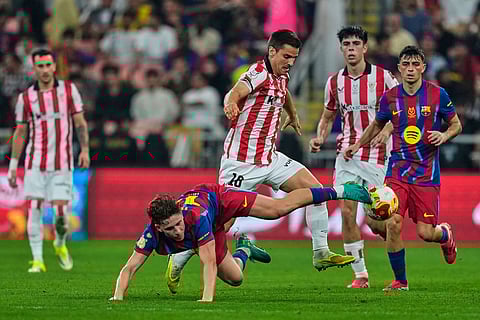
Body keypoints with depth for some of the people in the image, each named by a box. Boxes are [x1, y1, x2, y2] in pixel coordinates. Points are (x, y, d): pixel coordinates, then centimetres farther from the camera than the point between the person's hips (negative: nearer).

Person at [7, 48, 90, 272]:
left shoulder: (69, 90, 3)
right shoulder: (25, 97, 5)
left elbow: (80, 123, 6)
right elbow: (20, 132, 10)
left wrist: (85, 149, -6)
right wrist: (13, 165, 7)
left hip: (62, 162, -1)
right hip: (35, 161, 1)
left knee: (60, 212, -5)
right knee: (33, 210, -7)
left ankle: (60, 244, 26)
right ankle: (37, 260, 1)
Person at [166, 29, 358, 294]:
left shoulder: (281, 77, 11)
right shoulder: (258, 73, -14)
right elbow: (235, 93, -35)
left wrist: (293, 116, 55)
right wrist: (231, 104, -58)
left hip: (270, 158, 8)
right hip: (242, 161, -8)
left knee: (314, 188, -4)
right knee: (222, 221, -8)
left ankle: (321, 254, 1)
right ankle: (177, 262, 8)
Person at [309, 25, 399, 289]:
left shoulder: (382, 77, -5)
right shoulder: (335, 82, 6)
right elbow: (328, 117, 18)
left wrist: (387, 130, -18)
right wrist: (319, 138, 0)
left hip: (376, 155, -3)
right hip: (347, 154, 3)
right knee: (347, 212, -6)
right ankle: (360, 274, 4)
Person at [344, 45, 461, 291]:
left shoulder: (438, 94, -3)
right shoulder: (390, 97, 3)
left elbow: (456, 125, 6)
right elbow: (378, 124, 23)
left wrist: (444, 136, -13)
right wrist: (358, 145, 17)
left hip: (427, 173, -1)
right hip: (398, 169, 2)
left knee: (425, 232, -4)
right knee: (392, 223, -16)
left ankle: (446, 235, 35)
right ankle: (400, 281, 3)